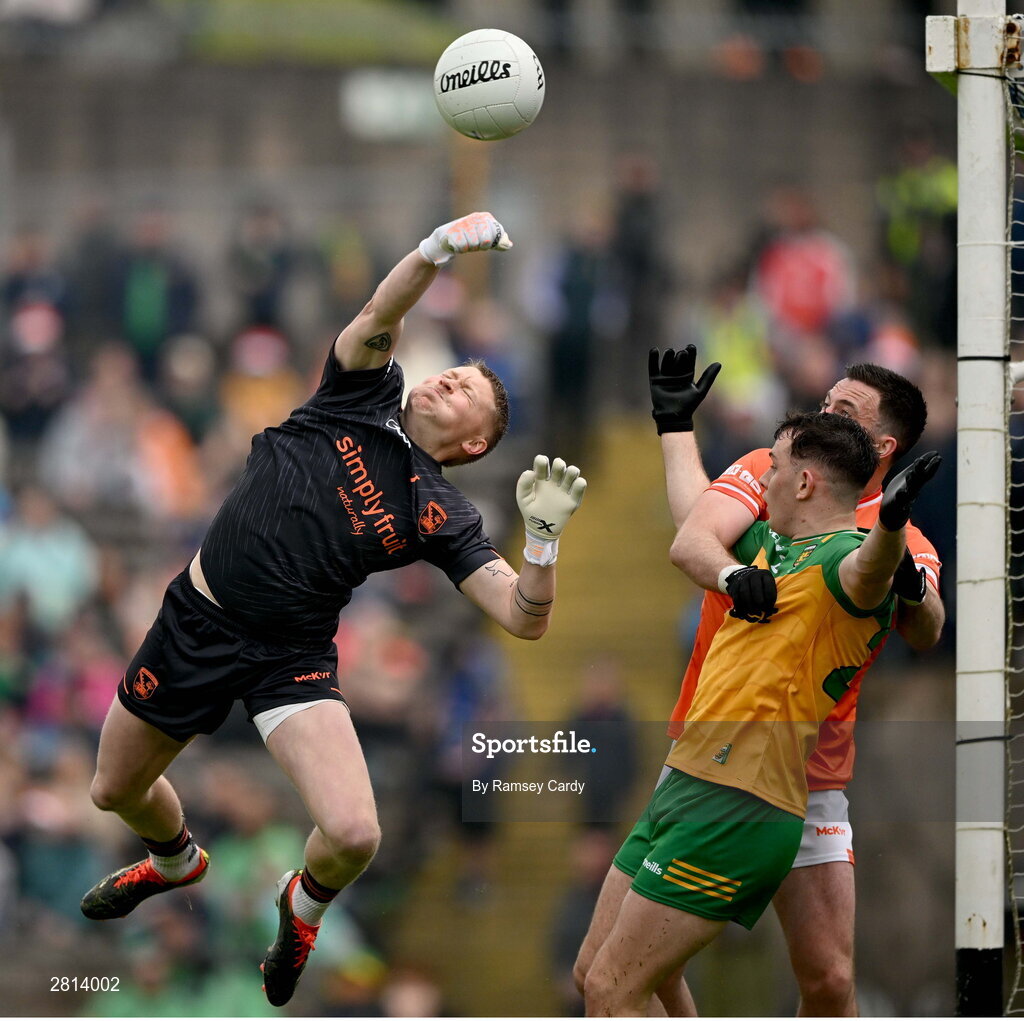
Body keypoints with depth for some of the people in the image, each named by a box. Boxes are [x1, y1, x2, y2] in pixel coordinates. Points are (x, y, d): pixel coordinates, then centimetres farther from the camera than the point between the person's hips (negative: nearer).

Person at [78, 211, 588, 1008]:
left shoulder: (441, 514, -2)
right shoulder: (364, 395, 2)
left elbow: (525, 618, -10)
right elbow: (381, 315, -18)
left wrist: (545, 536, -28)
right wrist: (441, 247, -35)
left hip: (292, 660, -2)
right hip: (199, 617, 2)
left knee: (353, 834, -21)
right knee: (117, 790, 17)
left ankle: (306, 904, 17)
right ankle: (178, 861, 55)